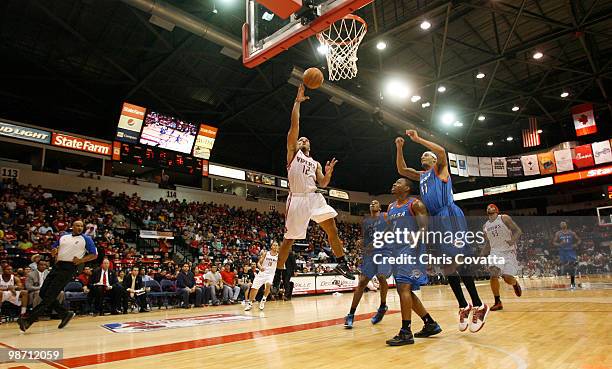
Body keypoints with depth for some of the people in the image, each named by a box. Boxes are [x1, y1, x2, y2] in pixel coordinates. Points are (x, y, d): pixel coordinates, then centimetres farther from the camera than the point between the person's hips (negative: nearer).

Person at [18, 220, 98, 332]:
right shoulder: (63, 237, 15)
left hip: (69, 268, -7)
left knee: (50, 295, -10)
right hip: (58, 266, 7)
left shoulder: (86, 239, 0)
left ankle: (28, 320, -6)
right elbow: (53, 248, 25)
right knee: (43, 293, 4)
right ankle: (65, 314, 12)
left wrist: (81, 260, -15)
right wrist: (54, 252, 1)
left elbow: (95, 255, -1)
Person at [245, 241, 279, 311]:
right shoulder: (265, 253, -1)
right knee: (254, 288, 0)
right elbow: (259, 263, 1)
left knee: (268, 284, -31)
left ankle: (263, 300, -10)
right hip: (262, 273, 2)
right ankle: (250, 303, 21)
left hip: (270, 274, -1)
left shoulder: (278, 255, -4)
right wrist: (260, 267, -22)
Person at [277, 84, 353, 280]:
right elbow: (294, 125, 2)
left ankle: (341, 262, 10)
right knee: (289, 238, -2)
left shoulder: (315, 163, 26)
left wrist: (329, 172, -5)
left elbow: (323, 183, 15)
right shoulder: (293, 151, 12)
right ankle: (279, 273, 11)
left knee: (333, 230, -3)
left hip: (315, 197, 5)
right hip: (298, 198, -5)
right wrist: (298, 101, 1)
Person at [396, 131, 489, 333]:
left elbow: (442, 151, -13)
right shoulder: (421, 176, 26)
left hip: (450, 216, -8)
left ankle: (478, 306, -6)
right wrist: (399, 148, 14)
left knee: (458, 260, -14)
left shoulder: (440, 170, 6)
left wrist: (417, 139, -10)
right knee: (446, 265, 5)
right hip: (435, 220, 8)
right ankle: (463, 306, 13)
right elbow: (401, 170, 24)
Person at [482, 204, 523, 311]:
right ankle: (497, 302, -4)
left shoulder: (504, 218, -3)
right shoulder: (485, 226, 10)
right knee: (493, 275, -16)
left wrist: (513, 240, -27)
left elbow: (518, 231, -8)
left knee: (508, 278, -9)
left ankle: (515, 283, 30)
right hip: (495, 252, 3)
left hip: (509, 251, -3)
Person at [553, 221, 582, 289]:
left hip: (571, 251, 0)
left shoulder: (572, 233, 1)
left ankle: (572, 283, 11)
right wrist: (559, 244, -17)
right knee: (563, 267, 0)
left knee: (572, 268, -1)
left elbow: (579, 240, 7)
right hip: (562, 251, 0)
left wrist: (576, 244, -12)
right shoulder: (558, 234, 0)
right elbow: (554, 242, 2)